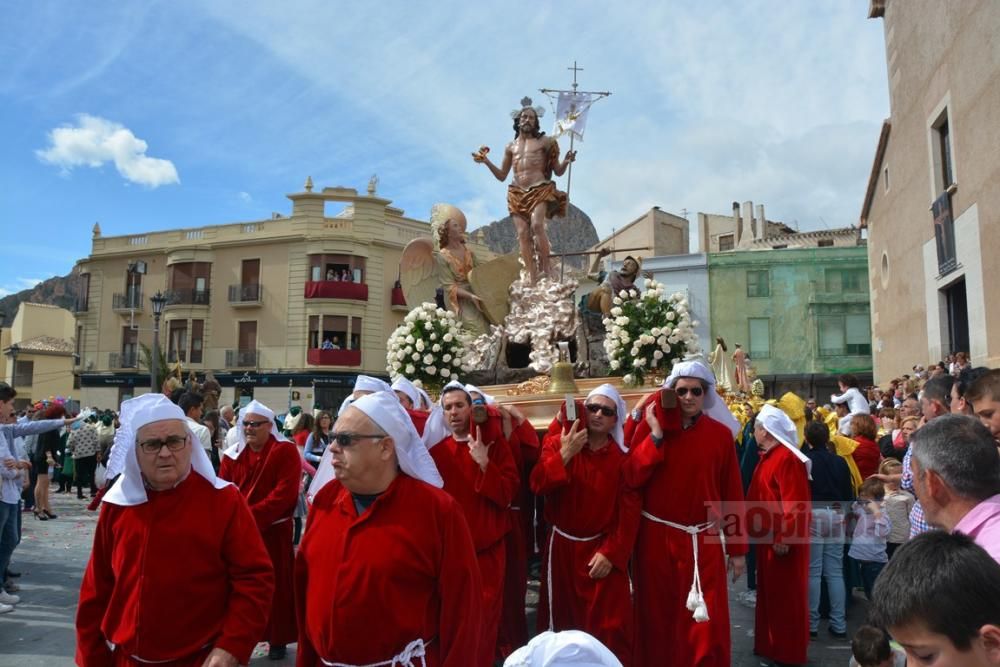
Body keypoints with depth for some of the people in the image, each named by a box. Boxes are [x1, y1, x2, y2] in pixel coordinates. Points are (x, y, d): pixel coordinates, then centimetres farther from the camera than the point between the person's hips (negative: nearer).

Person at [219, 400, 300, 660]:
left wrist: (253, 515, -22)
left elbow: (285, 492, -16)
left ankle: (278, 639, 21)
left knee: (276, 585, 6)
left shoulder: (286, 451, -8)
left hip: (273, 531, -3)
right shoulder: (232, 454, 6)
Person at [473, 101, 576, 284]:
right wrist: (486, 162, 7)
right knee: (522, 234, -8)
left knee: (537, 225, -27)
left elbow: (558, 172, 8)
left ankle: (545, 270, -21)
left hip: (540, 190, -3)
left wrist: (566, 161, -13)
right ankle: (532, 277, -9)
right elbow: (502, 176, 20)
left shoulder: (544, 142, 10)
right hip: (517, 194, 3)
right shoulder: (510, 147, 19)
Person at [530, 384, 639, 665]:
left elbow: (628, 509, -8)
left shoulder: (622, 455, -4)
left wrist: (612, 553, -14)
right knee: (562, 617, 14)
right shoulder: (558, 442, -3)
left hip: (603, 550, -1)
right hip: (562, 546, 1)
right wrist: (565, 454, -26)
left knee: (608, 625, 0)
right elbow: (538, 485, -15)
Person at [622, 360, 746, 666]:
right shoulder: (651, 427, -3)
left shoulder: (721, 433, -1)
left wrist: (737, 548, 4)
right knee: (657, 621, 13)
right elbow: (631, 478, -13)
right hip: (656, 538, 0)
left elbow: (732, 494, 2)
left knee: (707, 627, 1)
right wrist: (655, 435, -19)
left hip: (703, 541, 0)